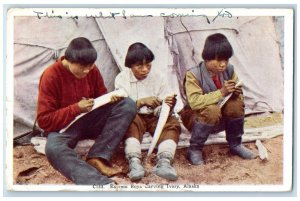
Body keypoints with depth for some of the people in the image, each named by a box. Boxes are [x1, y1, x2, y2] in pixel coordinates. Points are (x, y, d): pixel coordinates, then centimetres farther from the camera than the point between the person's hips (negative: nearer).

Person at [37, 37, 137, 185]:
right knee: (53, 148, -39)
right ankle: (101, 183, -55)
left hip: (90, 120, 5)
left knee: (128, 105, -17)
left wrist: (111, 98, -13)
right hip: (64, 126, -4)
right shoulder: (51, 76, -18)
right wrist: (76, 108, -25)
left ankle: (97, 158, -25)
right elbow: (44, 120, -16)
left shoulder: (92, 70, -5)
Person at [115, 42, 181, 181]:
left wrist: (169, 105, -26)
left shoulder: (157, 78, 3)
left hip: (154, 118, 2)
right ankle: (134, 161, -47)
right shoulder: (122, 78, -2)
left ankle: (164, 161, -44)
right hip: (134, 118, -2)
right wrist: (142, 102, -28)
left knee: (173, 123, -25)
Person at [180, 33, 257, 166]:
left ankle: (235, 144, -3)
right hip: (195, 117, -5)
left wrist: (236, 92, -21)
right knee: (212, 110, -37)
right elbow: (194, 102, -33)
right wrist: (221, 92, -36)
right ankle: (194, 150, -18)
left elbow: (236, 93, 4)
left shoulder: (229, 70, -5)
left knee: (236, 104, -24)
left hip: (220, 120, 5)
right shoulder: (193, 75, -21)